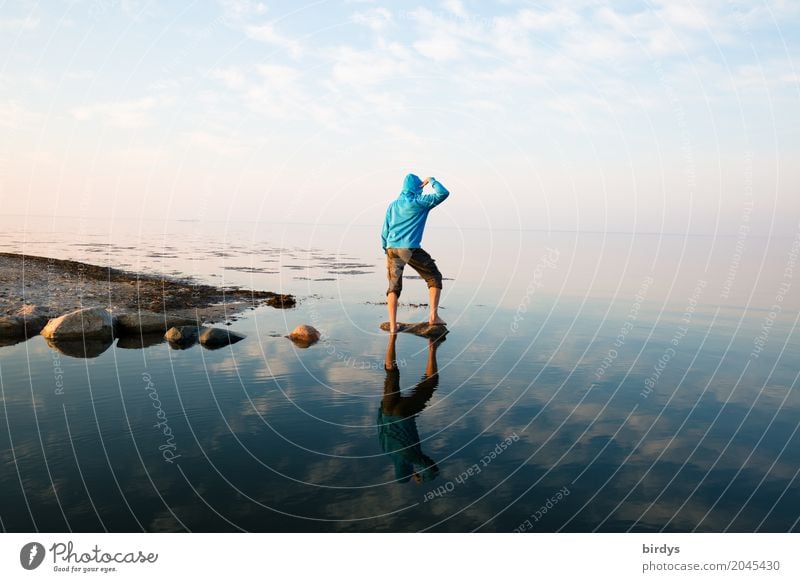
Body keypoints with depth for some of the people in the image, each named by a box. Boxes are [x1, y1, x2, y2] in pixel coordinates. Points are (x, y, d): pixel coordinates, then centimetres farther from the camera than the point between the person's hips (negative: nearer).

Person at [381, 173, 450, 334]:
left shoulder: (393, 205, 16)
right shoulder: (420, 201, 1)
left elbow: (385, 232, 16)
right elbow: (443, 193, 2)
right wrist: (431, 181, 16)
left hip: (392, 248, 4)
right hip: (410, 249, -4)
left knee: (394, 287, 8)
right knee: (434, 278, 13)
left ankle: (392, 326, 0)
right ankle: (433, 316, 7)